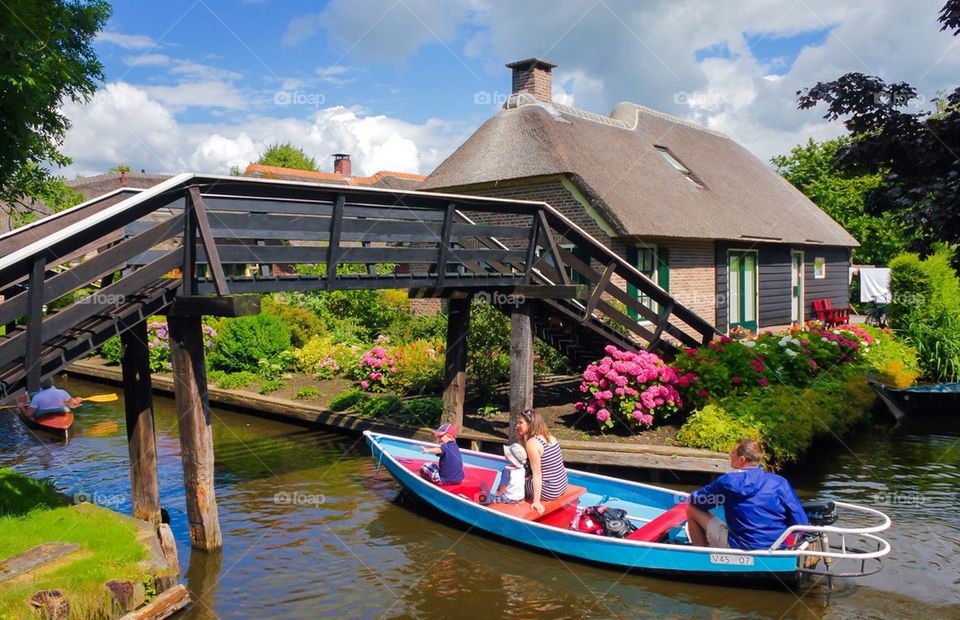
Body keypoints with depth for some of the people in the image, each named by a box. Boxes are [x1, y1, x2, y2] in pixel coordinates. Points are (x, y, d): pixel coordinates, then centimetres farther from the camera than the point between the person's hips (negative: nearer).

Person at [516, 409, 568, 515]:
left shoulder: (532, 442, -19)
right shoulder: (550, 437, 5)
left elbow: (537, 474, -22)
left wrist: (536, 502, -21)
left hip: (548, 492, -8)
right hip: (562, 486, 8)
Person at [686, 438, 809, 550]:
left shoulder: (727, 482, -10)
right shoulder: (780, 482, -4)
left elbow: (695, 500, 4)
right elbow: (801, 523, -4)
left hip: (739, 547, -5)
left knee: (693, 509, 9)